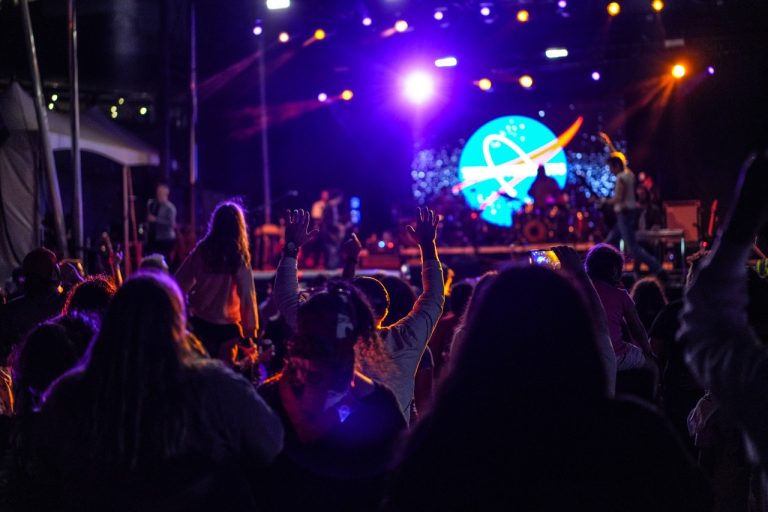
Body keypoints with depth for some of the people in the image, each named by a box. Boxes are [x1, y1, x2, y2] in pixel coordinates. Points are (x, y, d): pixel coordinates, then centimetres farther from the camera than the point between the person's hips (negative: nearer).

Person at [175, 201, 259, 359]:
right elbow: (247, 293, -12)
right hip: (227, 325, -3)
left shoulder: (202, 249, -5)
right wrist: (251, 328, -6)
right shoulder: (239, 256, -13)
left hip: (200, 321, 3)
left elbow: (182, 281, 1)